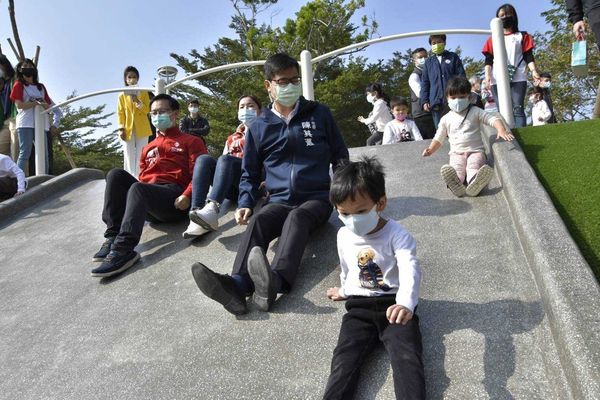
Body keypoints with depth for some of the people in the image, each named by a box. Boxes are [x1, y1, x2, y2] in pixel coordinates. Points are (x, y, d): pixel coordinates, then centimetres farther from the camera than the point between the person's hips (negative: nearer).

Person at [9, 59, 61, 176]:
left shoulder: (41, 87, 22)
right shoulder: (19, 84, 8)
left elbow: (48, 105, 17)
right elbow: (19, 105, -4)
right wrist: (37, 102, -7)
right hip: (26, 124, -5)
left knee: (45, 155, 0)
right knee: (25, 153, -12)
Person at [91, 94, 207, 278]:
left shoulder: (190, 142, 13)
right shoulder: (148, 148, 31)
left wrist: (187, 196, -20)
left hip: (174, 199, -6)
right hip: (147, 198, 6)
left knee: (138, 189, -34)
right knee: (116, 174, -18)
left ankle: (123, 249, -47)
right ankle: (113, 237, -28)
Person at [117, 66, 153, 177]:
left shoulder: (143, 93, 9)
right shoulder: (122, 95, 10)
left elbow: (147, 110, -1)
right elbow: (120, 113, 4)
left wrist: (138, 102, -18)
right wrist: (121, 128, -6)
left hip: (141, 129, 0)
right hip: (128, 129, 1)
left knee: (141, 156, -1)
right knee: (129, 157, 0)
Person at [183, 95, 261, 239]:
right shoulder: (231, 138, 30)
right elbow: (224, 162, 20)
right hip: (231, 188, 4)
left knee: (226, 159, -30)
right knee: (204, 159, -21)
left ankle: (212, 209, -55)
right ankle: (197, 211, -42)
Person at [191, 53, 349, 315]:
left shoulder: (319, 114, 9)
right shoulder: (259, 127, 11)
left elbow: (340, 156, 15)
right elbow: (250, 174, 17)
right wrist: (245, 203, -1)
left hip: (316, 198, -1)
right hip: (279, 201, 2)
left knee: (297, 218, -36)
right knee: (257, 222, -31)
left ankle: (275, 280, -61)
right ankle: (238, 284, -56)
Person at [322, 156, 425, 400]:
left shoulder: (397, 235, -13)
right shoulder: (344, 236, 5)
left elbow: (410, 271, -30)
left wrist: (405, 304, -49)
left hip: (394, 306, -3)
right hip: (359, 308, 4)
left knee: (407, 357, -25)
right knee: (344, 359, -17)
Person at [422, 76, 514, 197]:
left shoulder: (475, 112, 8)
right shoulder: (446, 119, 14)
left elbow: (493, 118, -2)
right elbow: (438, 138, 18)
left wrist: (501, 130, -24)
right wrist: (430, 150, -3)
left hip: (475, 151, -1)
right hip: (456, 153, 1)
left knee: (474, 166, -35)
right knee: (456, 169, -33)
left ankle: (474, 183, -67)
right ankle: (455, 184, -66)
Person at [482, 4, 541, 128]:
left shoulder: (522, 36, 18)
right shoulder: (493, 39, 19)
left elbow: (528, 56, 10)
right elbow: (488, 59, 10)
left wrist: (534, 71, -7)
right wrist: (487, 75, -7)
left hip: (518, 78, -1)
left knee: (518, 109, -13)